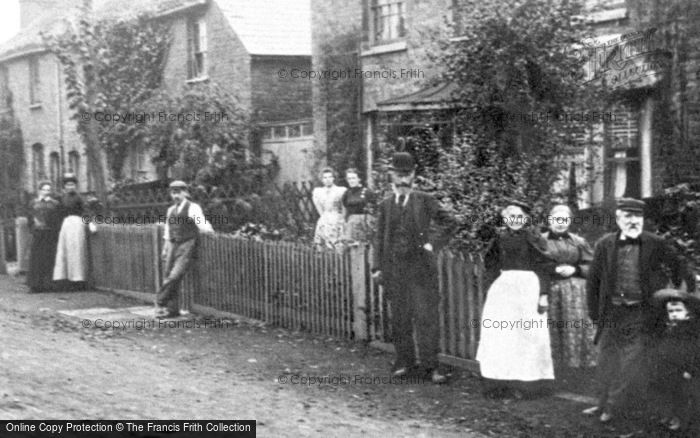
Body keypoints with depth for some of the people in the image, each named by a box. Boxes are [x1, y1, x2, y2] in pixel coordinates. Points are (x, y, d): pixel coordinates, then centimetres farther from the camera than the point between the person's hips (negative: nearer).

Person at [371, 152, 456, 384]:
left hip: (421, 266, -2)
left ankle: (430, 365, -2)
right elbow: (379, 237, 10)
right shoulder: (385, 205, 10)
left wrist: (433, 243, -4)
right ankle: (405, 362, 19)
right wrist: (377, 266, 3)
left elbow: (448, 223, 5)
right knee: (399, 318, 7)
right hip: (394, 267, 2)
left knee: (426, 316, -6)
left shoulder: (425, 201, 3)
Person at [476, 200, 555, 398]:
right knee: (498, 336, 1)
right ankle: (498, 383, 7)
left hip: (528, 287, -4)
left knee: (525, 335, -3)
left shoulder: (533, 239, -4)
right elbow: (489, 264, 12)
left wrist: (544, 295, -11)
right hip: (504, 288, 5)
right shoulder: (501, 237, 9)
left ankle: (523, 383, 4)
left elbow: (544, 268, -6)